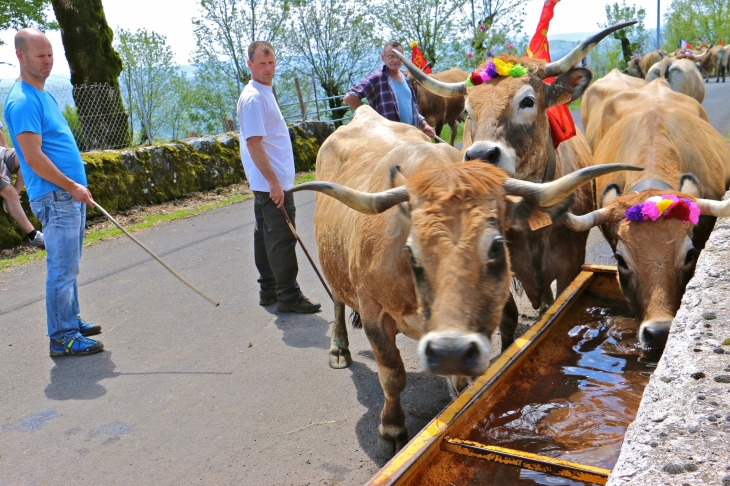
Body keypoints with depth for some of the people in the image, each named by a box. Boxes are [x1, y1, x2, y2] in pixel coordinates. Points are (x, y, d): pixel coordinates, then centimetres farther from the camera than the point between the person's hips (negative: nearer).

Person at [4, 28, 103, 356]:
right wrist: (71, 186, -16)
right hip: (54, 197, -10)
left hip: (71, 194, 10)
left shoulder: (44, 95, 17)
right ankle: (63, 338, 1)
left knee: (69, 265, 17)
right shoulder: (22, 101, -15)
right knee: (62, 269, -6)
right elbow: (33, 158, -20)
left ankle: (71, 321, 28)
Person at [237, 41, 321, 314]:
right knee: (282, 238, -6)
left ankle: (268, 291, 23)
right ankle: (288, 296, 1)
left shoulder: (265, 91, 16)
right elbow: (254, 143, -22)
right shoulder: (253, 98, -15)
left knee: (266, 235, 14)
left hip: (269, 182, 10)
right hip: (271, 182, -10)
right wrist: (274, 182, -24)